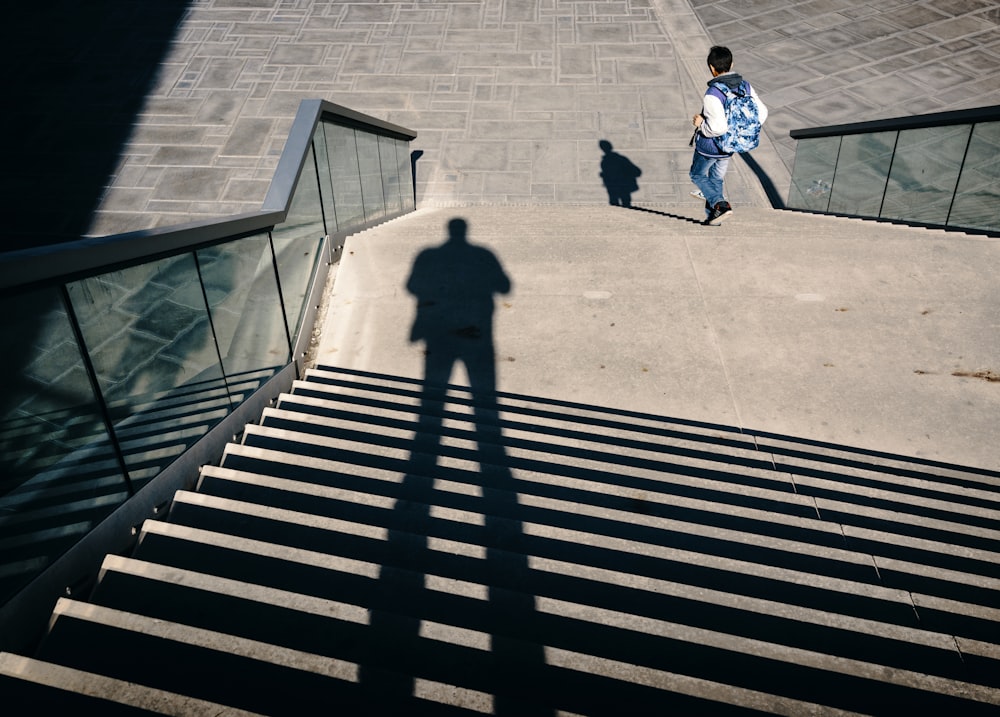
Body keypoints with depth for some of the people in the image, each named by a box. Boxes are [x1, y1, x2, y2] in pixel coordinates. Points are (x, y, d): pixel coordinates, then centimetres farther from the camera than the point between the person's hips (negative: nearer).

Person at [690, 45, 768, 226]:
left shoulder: (712, 94, -28)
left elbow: (718, 127, -35)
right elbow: (761, 112, 3)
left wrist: (700, 123, -17)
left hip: (709, 147, -6)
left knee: (697, 175, 16)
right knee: (717, 179, 22)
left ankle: (720, 204, -2)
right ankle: (712, 216, 28)